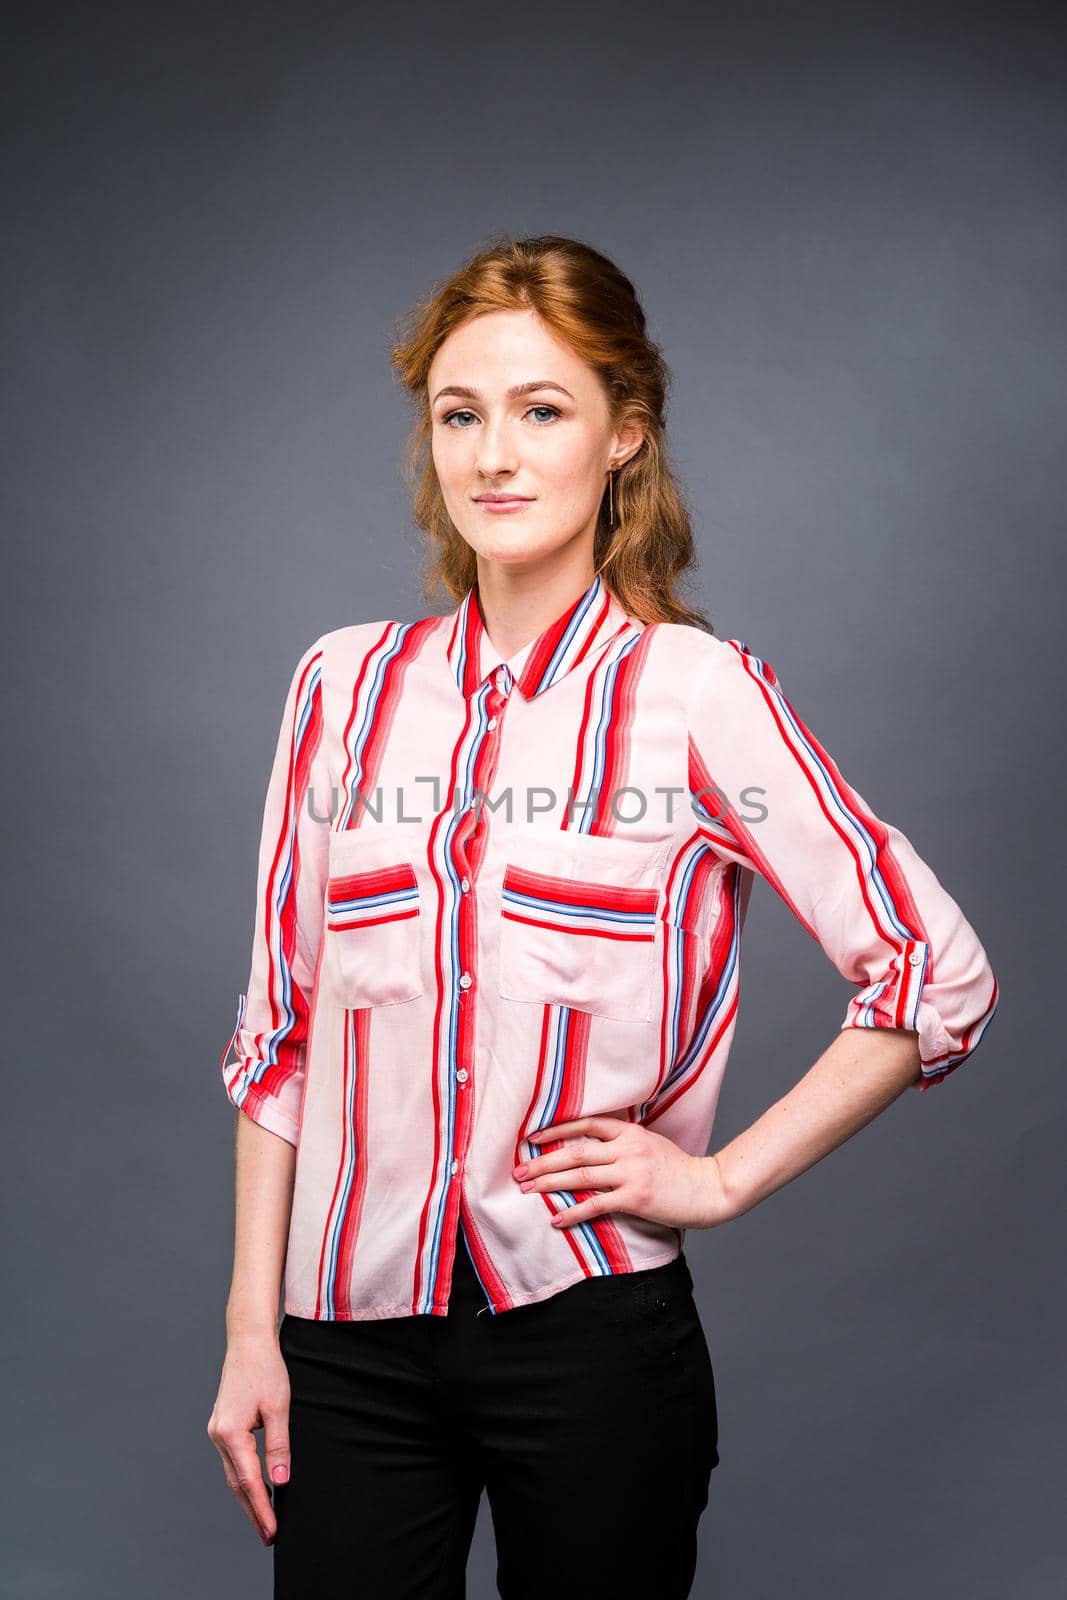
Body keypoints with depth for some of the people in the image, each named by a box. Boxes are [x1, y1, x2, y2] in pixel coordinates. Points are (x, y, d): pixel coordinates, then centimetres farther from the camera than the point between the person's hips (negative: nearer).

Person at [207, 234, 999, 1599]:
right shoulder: (344, 684, 3)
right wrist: (252, 1328, 5)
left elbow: (937, 977, -6)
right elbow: (282, 1023, 6)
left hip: (590, 1328, -2)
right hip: (352, 1333, 3)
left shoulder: (697, 693, -8)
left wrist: (723, 1177, -7)